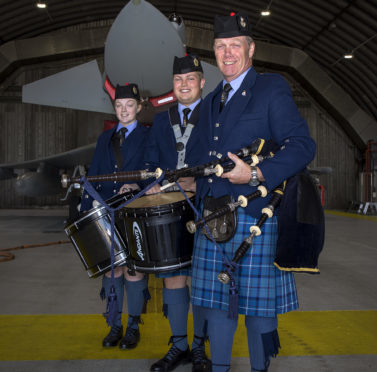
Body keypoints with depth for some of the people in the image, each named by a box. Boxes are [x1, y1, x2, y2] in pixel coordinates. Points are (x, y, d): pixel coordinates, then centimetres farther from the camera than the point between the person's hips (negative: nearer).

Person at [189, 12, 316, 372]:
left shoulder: (272, 89, -2)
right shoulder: (211, 101, 19)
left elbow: (302, 145, -11)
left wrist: (256, 174, -22)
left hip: (254, 216, -6)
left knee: (257, 301, 4)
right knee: (216, 299, 13)